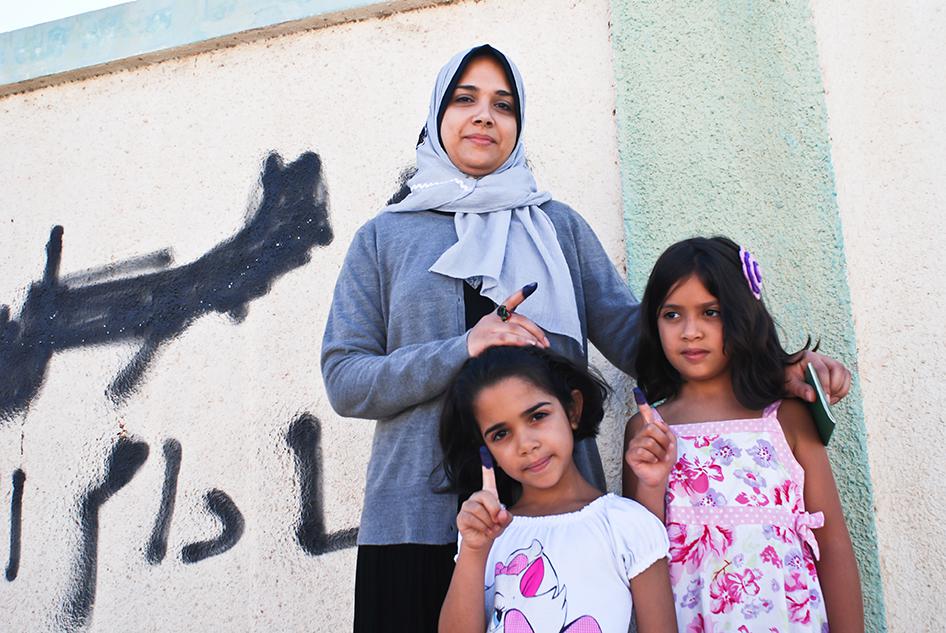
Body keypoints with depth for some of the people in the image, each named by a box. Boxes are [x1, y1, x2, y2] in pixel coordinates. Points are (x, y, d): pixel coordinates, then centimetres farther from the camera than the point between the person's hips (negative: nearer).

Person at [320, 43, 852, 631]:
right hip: (420, 518, 0)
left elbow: (634, 333, 6)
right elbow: (345, 380, 2)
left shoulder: (558, 226, 13)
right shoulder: (383, 238, 9)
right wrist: (462, 350, -14)